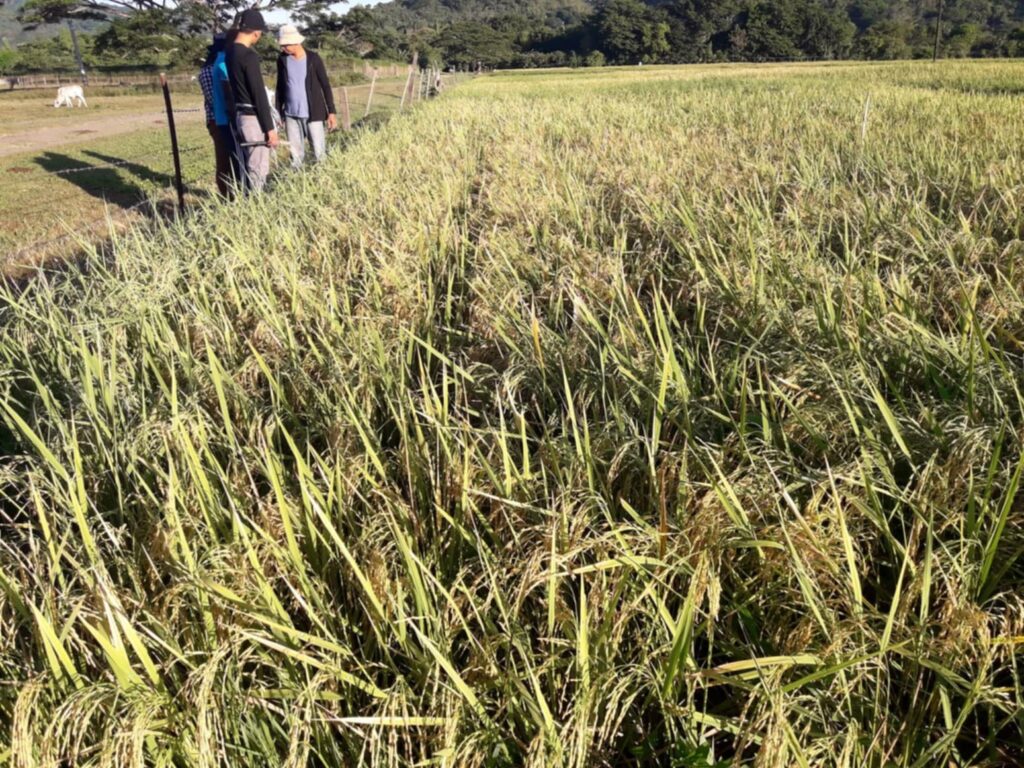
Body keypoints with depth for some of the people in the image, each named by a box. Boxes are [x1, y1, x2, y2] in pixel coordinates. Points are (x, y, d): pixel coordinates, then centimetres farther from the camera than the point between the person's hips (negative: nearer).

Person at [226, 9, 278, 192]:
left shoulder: (230, 53, 10)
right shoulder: (248, 56, -18)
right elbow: (259, 94, -19)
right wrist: (270, 129, -17)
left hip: (241, 116, 9)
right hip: (254, 118, -9)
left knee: (252, 168, 15)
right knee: (258, 170, -5)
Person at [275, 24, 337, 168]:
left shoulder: (313, 59, -6)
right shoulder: (282, 59, 4)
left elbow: (325, 85, -2)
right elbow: (280, 87, 12)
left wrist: (331, 112, -5)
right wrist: (278, 112, 10)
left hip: (312, 114, -3)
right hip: (291, 115, 3)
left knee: (319, 153, -4)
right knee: (296, 154, 6)